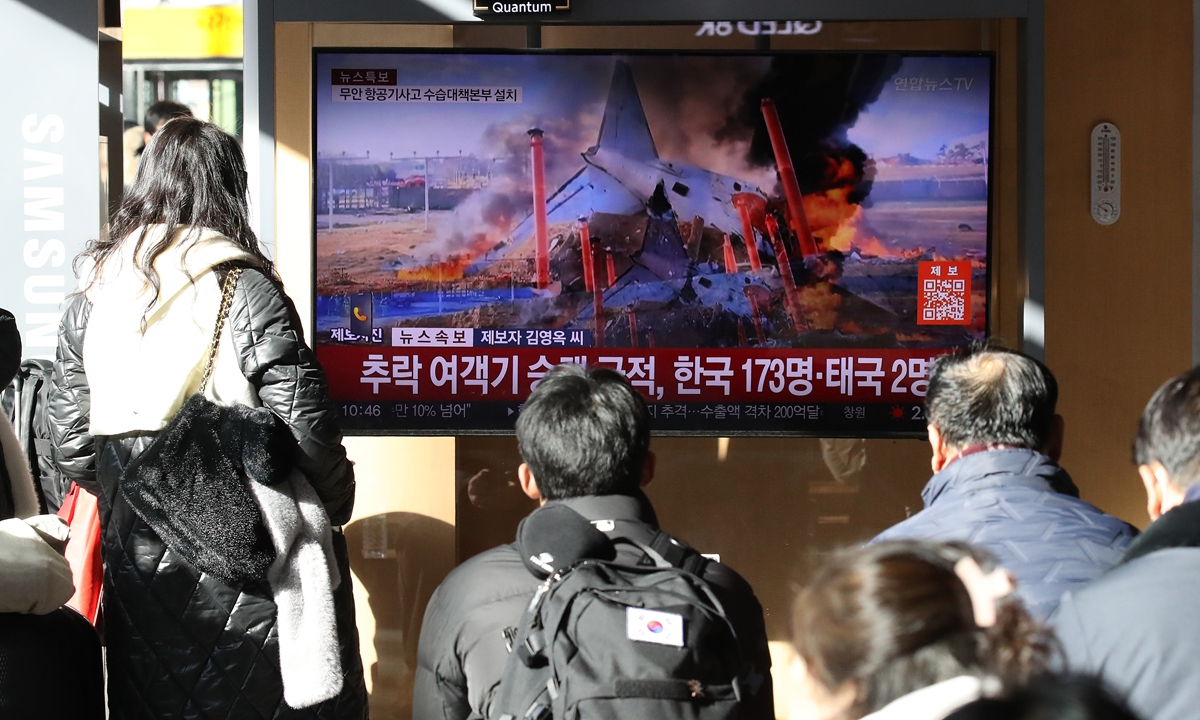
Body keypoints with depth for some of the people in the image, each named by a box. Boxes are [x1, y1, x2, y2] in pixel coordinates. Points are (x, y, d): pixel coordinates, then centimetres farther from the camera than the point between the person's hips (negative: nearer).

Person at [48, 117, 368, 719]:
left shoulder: (88, 302, 1)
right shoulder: (246, 293, -13)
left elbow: (69, 445, 5)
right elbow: (306, 429, -15)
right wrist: (334, 509, 3)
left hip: (137, 561, 5)